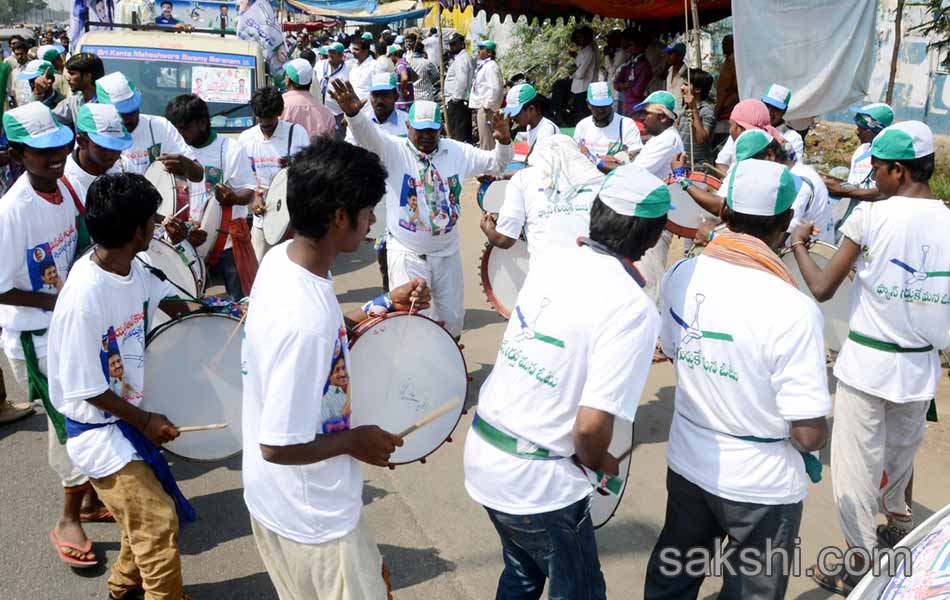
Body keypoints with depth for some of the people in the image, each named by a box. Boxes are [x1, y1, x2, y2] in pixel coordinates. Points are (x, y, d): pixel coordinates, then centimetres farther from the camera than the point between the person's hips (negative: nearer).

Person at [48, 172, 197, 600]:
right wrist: (146, 421, -15)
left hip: (130, 413, 8)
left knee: (147, 512, 21)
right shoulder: (84, 299, -30)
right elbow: (85, 389, -23)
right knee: (159, 523, -3)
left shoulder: (132, 269, -7)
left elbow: (167, 301, 14)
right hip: (99, 429, -8)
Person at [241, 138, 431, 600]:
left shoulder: (282, 257, -9)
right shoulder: (305, 323, -36)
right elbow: (279, 446, -30)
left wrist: (381, 307, 2)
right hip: (312, 517, -9)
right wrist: (355, 441, -16)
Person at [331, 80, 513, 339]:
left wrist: (504, 142, -17)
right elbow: (368, 136, -27)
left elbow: (495, 164, 5)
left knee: (452, 318, 15)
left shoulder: (458, 152, 1)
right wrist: (353, 113, -48)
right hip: (406, 254, -4)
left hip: (447, 253, 4)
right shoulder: (393, 151, -9)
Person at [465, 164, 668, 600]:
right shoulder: (634, 310, -21)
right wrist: (600, 464, -5)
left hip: (482, 453, 7)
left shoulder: (551, 259, -1)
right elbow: (591, 426, -22)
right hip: (538, 482, -7)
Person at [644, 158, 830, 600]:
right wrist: (820, 432, -1)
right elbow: (809, 433, -23)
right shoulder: (791, 309, -28)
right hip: (763, 485, -4)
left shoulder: (680, 276, -11)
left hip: (687, 464, 5)